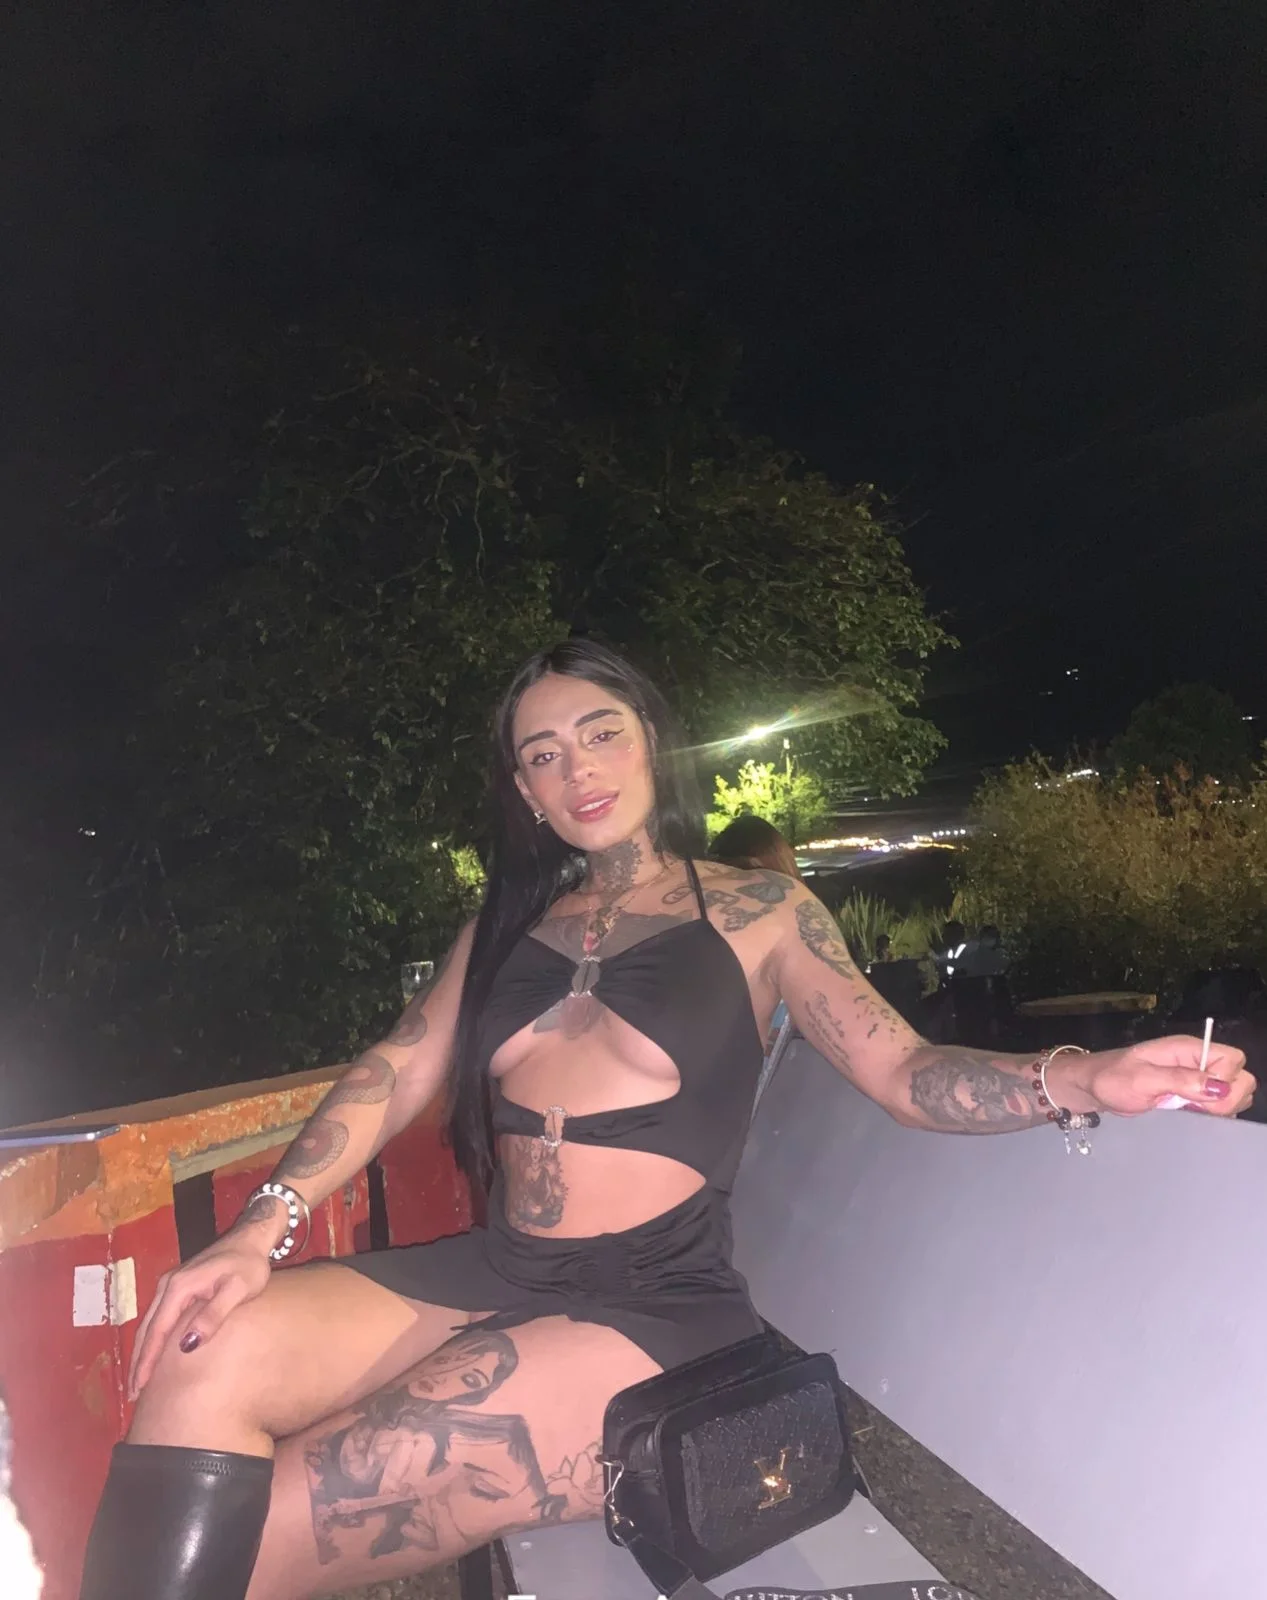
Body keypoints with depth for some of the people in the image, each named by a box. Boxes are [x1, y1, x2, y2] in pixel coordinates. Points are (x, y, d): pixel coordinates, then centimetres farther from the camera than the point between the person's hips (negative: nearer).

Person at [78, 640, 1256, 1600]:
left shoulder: (756, 908, 4)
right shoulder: (507, 924, 15)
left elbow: (903, 1069, -4)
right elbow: (400, 1071, 5)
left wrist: (1087, 1080, -22)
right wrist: (263, 1227, -9)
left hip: (656, 1305, -4)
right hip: (490, 1276, 4)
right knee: (207, 1361, -23)